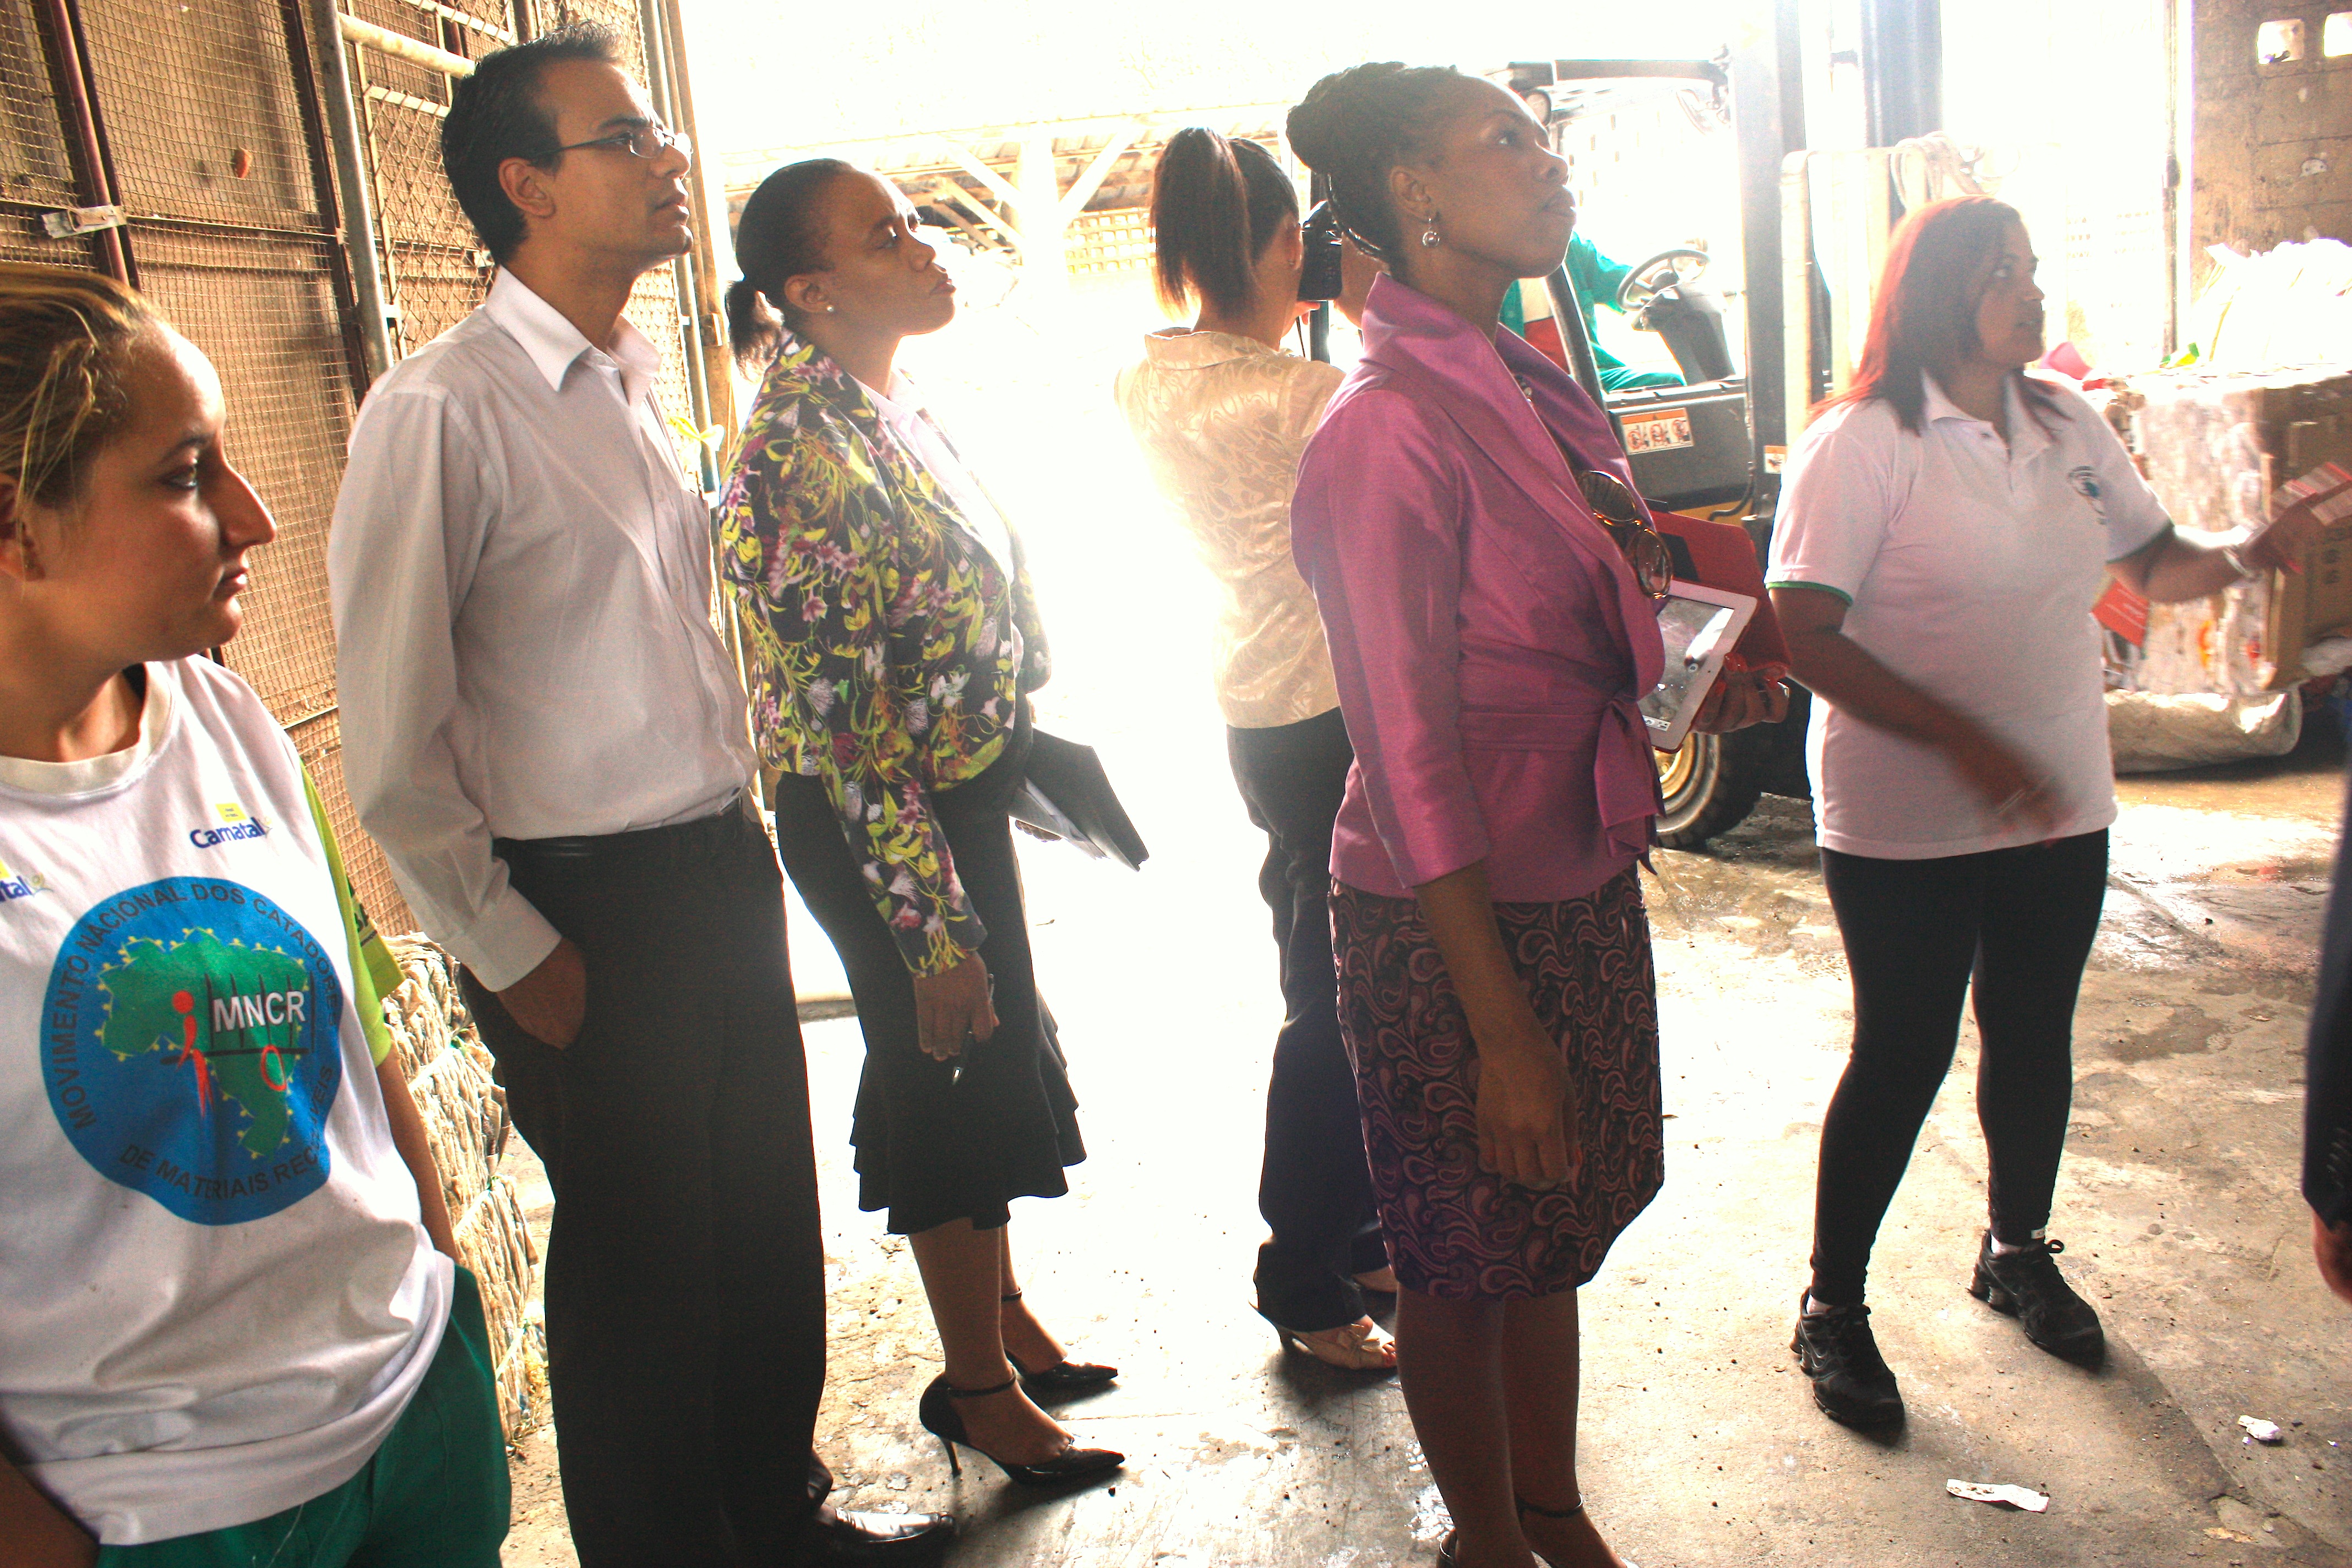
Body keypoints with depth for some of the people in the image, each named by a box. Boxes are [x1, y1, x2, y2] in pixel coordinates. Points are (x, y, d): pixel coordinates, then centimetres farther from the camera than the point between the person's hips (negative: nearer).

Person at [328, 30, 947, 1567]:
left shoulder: (639, 376, 9)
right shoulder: (442, 409, -15)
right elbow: (391, 745, -15)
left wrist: (737, 823, 13)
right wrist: (511, 954, -11)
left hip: (723, 864, 7)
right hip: (588, 906, -7)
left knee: (771, 1221, 19)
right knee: (642, 1261, 10)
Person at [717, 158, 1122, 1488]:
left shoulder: (891, 404, 5)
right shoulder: (804, 455, -23)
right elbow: (847, 728, -24)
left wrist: (1026, 760, 19)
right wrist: (933, 935, -22)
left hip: (969, 790, 9)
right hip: (888, 829, -9)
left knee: (999, 1066, 21)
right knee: (951, 1073, 7)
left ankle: (1004, 1314, 42)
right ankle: (978, 1382, 29)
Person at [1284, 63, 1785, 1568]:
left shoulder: (1532, 389, 6)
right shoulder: (1389, 432, -20)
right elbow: (1411, 755, -21)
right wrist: (1500, 1028, -20)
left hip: (1584, 883, 8)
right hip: (1455, 921, -8)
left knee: (1557, 1227, 22)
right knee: (1466, 1258, 13)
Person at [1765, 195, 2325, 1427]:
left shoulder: (2068, 426, 8)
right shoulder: (1857, 446, -13)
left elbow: (2151, 565, 18)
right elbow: (1805, 636, -20)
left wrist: (2243, 556, -5)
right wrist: (1961, 739, -27)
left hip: (2061, 811, 6)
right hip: (1904, 827, -6)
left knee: (2034, 1034, 17)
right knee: (1903, 1054, 2)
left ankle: (2017, 1252, 41)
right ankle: (1832, 1306, 20)